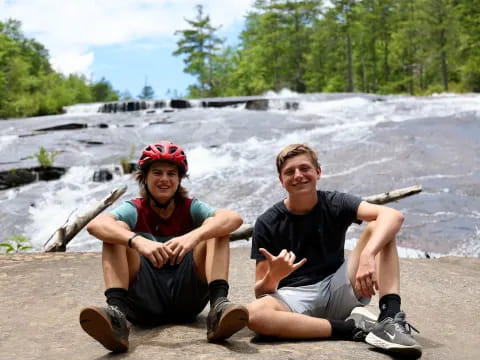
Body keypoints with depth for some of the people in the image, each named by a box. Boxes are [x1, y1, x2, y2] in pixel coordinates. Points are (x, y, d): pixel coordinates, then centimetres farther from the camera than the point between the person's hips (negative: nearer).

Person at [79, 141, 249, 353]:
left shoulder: (190, 208, 3)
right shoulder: (135, 210, 2)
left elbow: (234, 218, -17)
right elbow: (95, 225, -21)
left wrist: (195, 236, -37)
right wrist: (137, 241, -41)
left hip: (187, 296, 1)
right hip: (145, 299, 0)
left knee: (215, 227, -13)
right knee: (117, 229, -16)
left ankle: (219, 304, -32)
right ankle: (116, 310, -37)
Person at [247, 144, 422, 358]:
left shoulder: (334, 204, -2)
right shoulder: (267, 224, -4)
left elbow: (393, 216, -20)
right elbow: (261, 292, -5)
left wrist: (367, 255, -38)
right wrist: (273, 276, -30)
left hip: (339, 290, 1)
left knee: (378, 228, -14)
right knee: (254, 314, -35)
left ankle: (390, 318, -29)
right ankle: (354, 328, -24)